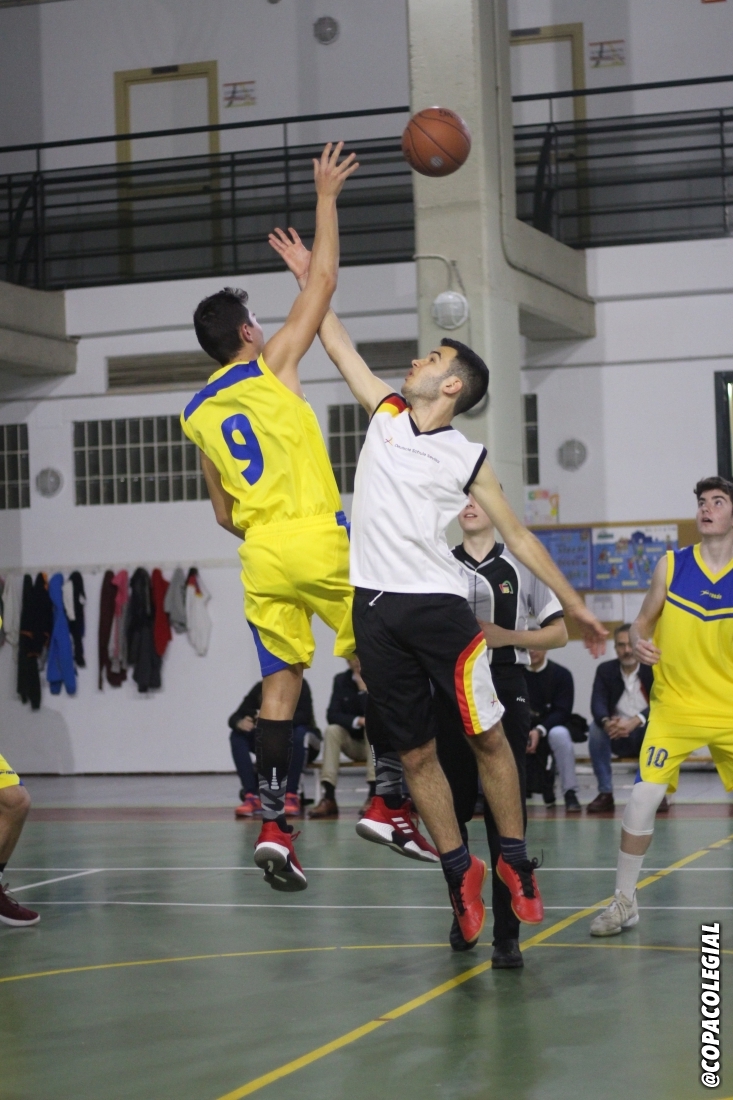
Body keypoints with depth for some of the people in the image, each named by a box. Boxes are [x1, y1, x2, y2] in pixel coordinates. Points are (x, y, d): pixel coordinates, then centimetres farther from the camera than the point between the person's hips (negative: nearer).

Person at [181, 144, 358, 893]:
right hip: (320, 539, -5)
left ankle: (272, 827, -1)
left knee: (281, 685, 7)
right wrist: (326, 197, 10)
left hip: (261, 556, 5)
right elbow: (324, 281, 3)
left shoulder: (196, 414, 15)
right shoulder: (271, 365, 1)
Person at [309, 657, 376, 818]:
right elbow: (332, 715, -10)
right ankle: (328, 798, -35)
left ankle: (373, 794, -40)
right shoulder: (341, 680, 0)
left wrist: (363, 686, -22)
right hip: (352, 742, 3)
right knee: (332, 730, -26)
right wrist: (357, 721, -26)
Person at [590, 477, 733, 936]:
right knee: (643, 797, -13)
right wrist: (639, 642, -13)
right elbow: (644, 621, 7)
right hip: (674, 705, 0)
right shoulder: (672, 565, 0)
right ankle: (625, 902, 1)